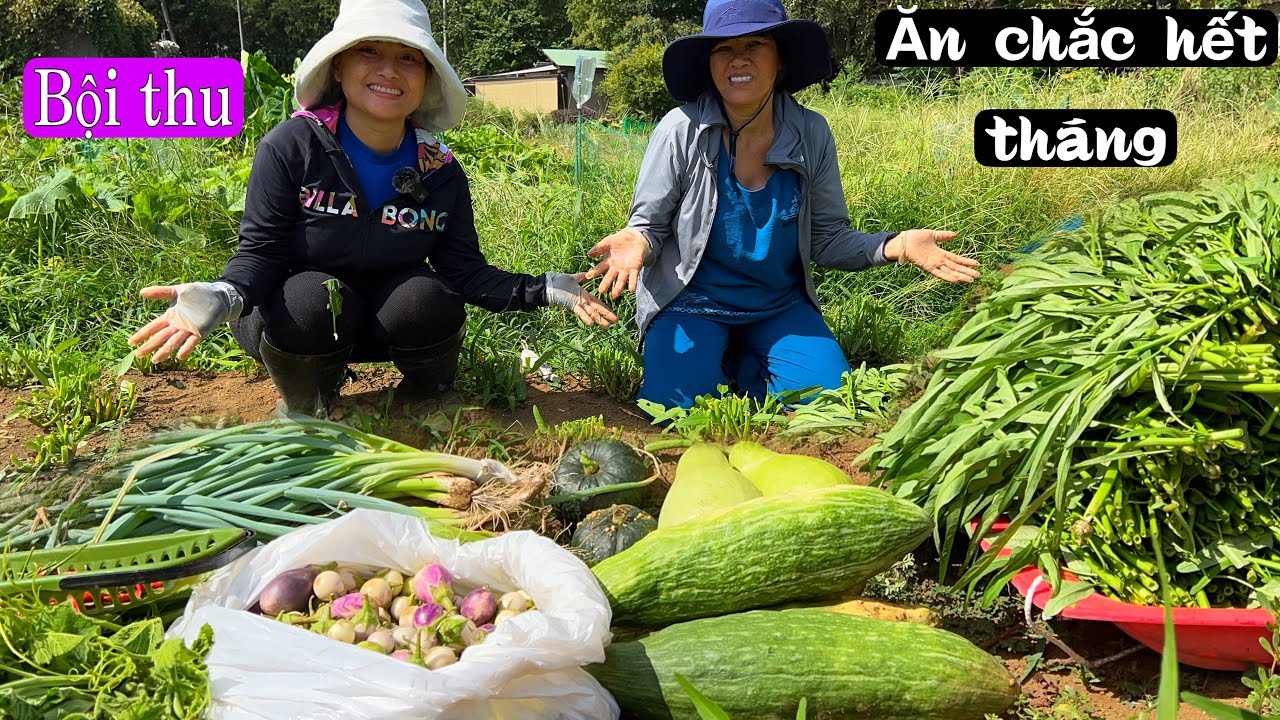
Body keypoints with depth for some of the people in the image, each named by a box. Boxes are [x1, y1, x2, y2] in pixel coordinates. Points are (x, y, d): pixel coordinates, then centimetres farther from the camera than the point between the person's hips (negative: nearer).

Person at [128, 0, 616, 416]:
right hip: (292, 322, -2)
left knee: (428, 299, -29)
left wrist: (543, 290, -21)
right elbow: (260, 251, -18)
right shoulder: (291, 146, -18)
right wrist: (223, 295, -41)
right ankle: (304, 411, -3)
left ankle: (429, 400, 4)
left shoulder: (440, 171, -8)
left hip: (387, 315, 3)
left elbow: (462, 266, -8)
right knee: (312, 299, -35)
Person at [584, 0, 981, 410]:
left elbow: (828, 238, -2)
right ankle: (716, 361, 12)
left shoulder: (811, 134, -7)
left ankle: (742, 367, 14)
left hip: (780, 306, 3)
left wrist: (894, 246, -19)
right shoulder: (681, 130, -15)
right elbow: (649, 223, -6)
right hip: (692, 301, -2)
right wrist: (636, 242, -31)